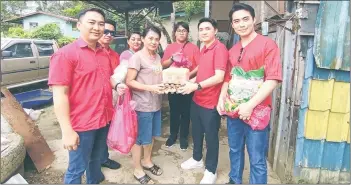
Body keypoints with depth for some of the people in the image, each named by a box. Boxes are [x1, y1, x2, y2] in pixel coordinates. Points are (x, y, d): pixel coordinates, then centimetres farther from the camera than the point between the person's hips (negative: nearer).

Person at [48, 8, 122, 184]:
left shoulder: (103, 54, 8)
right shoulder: (65, 54, -14)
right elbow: (60, 94, -18)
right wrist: (67, 131, -20)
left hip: (103, 120, 7)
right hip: (81, 124, -7)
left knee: (96, 159, 25)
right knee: (77, 169, 10)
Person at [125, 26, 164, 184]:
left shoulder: (157, 57, 11)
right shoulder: (137, 57, -13)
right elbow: (129, 81, -16)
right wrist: (150, 88, -25)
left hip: (156, 103, 8)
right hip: (142, 105, -7)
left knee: (151, 135, 19)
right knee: (139, 138, 6)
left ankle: (147, 161, 40)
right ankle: (137, 170, 24)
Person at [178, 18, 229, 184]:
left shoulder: (220, 48, -16)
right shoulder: (203, 50, 11)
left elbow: (219, 77, -24)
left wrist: (197, 86, -25)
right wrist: (190, 82, 9)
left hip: (210, 103, -8)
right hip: (197, 100, 8)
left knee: (211, 137, 8)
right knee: (196, 132, 22)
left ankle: (211, 170, 27)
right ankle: (197, 159, 44)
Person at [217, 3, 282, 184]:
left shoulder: (268, 44, -7)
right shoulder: (233, 50, 12)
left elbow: (273, 79, -15)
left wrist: (250, 105, -20)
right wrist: (222, 98, 0)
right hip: (233, 111, 6)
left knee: (257, 160, 4)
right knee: (235, 151, 20)